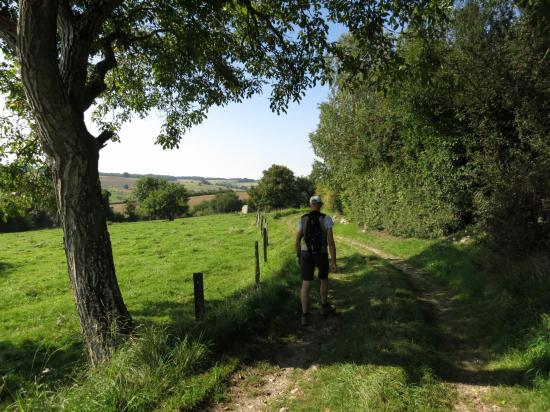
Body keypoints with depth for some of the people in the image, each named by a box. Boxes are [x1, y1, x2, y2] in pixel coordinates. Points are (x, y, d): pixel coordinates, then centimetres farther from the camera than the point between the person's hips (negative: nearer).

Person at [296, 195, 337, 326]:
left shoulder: (302, 220, -3)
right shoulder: (326, 219, -11)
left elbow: (298, 241, 3)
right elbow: (331, 242, -15)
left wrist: (299, 256, 18)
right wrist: (334, 263, -12)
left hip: (306, 254, 1)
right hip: (322, 255, -1)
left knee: (306, 285, 4)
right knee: (324, 279, 24)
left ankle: (305, 316, -4)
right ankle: (324, 307, 39)